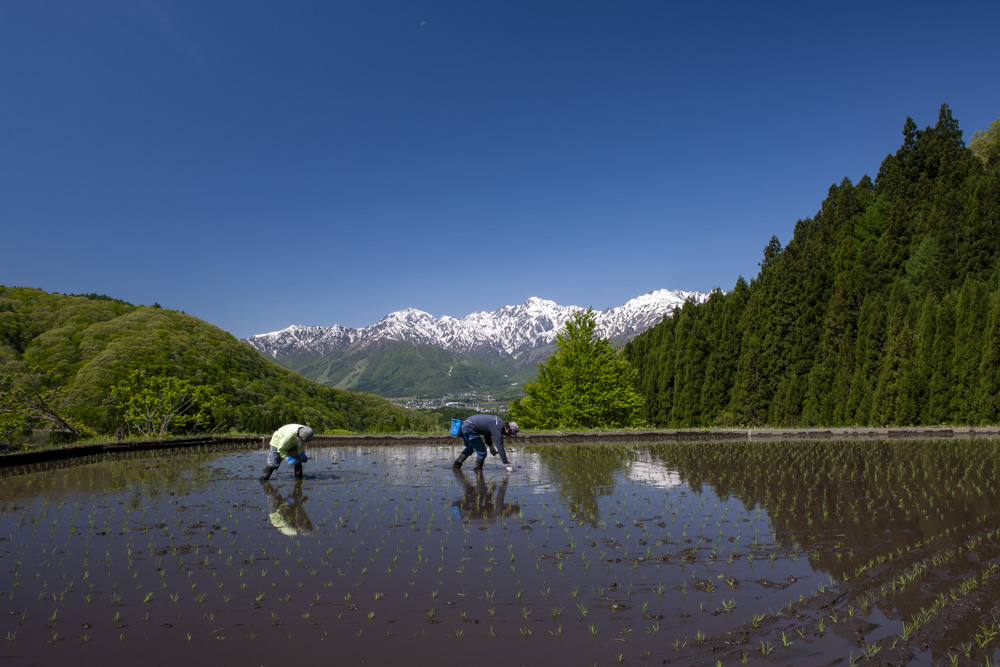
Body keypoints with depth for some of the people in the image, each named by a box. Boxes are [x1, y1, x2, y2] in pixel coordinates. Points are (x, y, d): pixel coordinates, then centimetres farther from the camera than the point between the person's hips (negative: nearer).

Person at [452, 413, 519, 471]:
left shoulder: (499, 422, 8)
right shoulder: (498, 429, -20)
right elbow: (500, 448, -22)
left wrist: (491, 446, 16)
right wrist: (507, 465, -20)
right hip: (469, 429, -11)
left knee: (470, 449, 31)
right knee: (482, 453, -5)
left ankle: (456, 465, 40)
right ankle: (478, 470, 11)